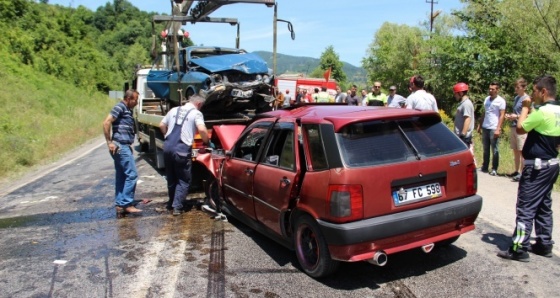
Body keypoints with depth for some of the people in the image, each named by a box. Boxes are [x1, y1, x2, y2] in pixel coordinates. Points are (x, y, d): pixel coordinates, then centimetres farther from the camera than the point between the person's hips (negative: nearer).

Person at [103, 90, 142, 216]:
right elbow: (106, 123, -17)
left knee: (121, 177, 10)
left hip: (123, 146, 10)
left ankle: (120, 205, 14)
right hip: (121, 146, -10)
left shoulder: (127, 110, 19)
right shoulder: (120, 107, -8)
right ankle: (127, 204, -5)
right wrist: (109, 142, -17)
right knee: (132, 174, -9)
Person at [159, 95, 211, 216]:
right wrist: (207, 142, 1)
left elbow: (162, 125, 22)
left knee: (171, 178, 21)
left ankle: (171, 202, 34)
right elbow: (202, 129, -15)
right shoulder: (196, 113, -1)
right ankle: (177, 206, 0)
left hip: (167, 147, 6)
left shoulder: (174, 110, 17)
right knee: (183, 180, 7)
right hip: (182, 150, -6)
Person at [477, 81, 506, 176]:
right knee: (485, 149, 12)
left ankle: (494, 169, 6)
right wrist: (479, 125, 16)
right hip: (485, 128, 6)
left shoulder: (501, 101, -6)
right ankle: (484, 167, 19)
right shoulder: (487, 99, 12)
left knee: (494, 150, 0)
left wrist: (498, 129, -17)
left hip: (494, 129, -6)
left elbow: (502, 115, -9)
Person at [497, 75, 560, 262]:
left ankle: (518, 249, -2)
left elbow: (520, 129, -12)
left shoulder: (542, 111, -20)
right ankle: (544, 244, 25)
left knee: (526, 207, -5)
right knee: (544, 206, 17)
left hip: (537, 165, -10)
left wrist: (525, 108, -2)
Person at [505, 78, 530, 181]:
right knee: (515, 151, 14)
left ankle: (522, 173, 0)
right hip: (513, 126, 8)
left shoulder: (526, 99, -10)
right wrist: (510, 115, 7)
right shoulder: (516, 97, 15)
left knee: (522, 151, -4)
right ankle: (517, 171, 23)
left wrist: (516, 117, -17)